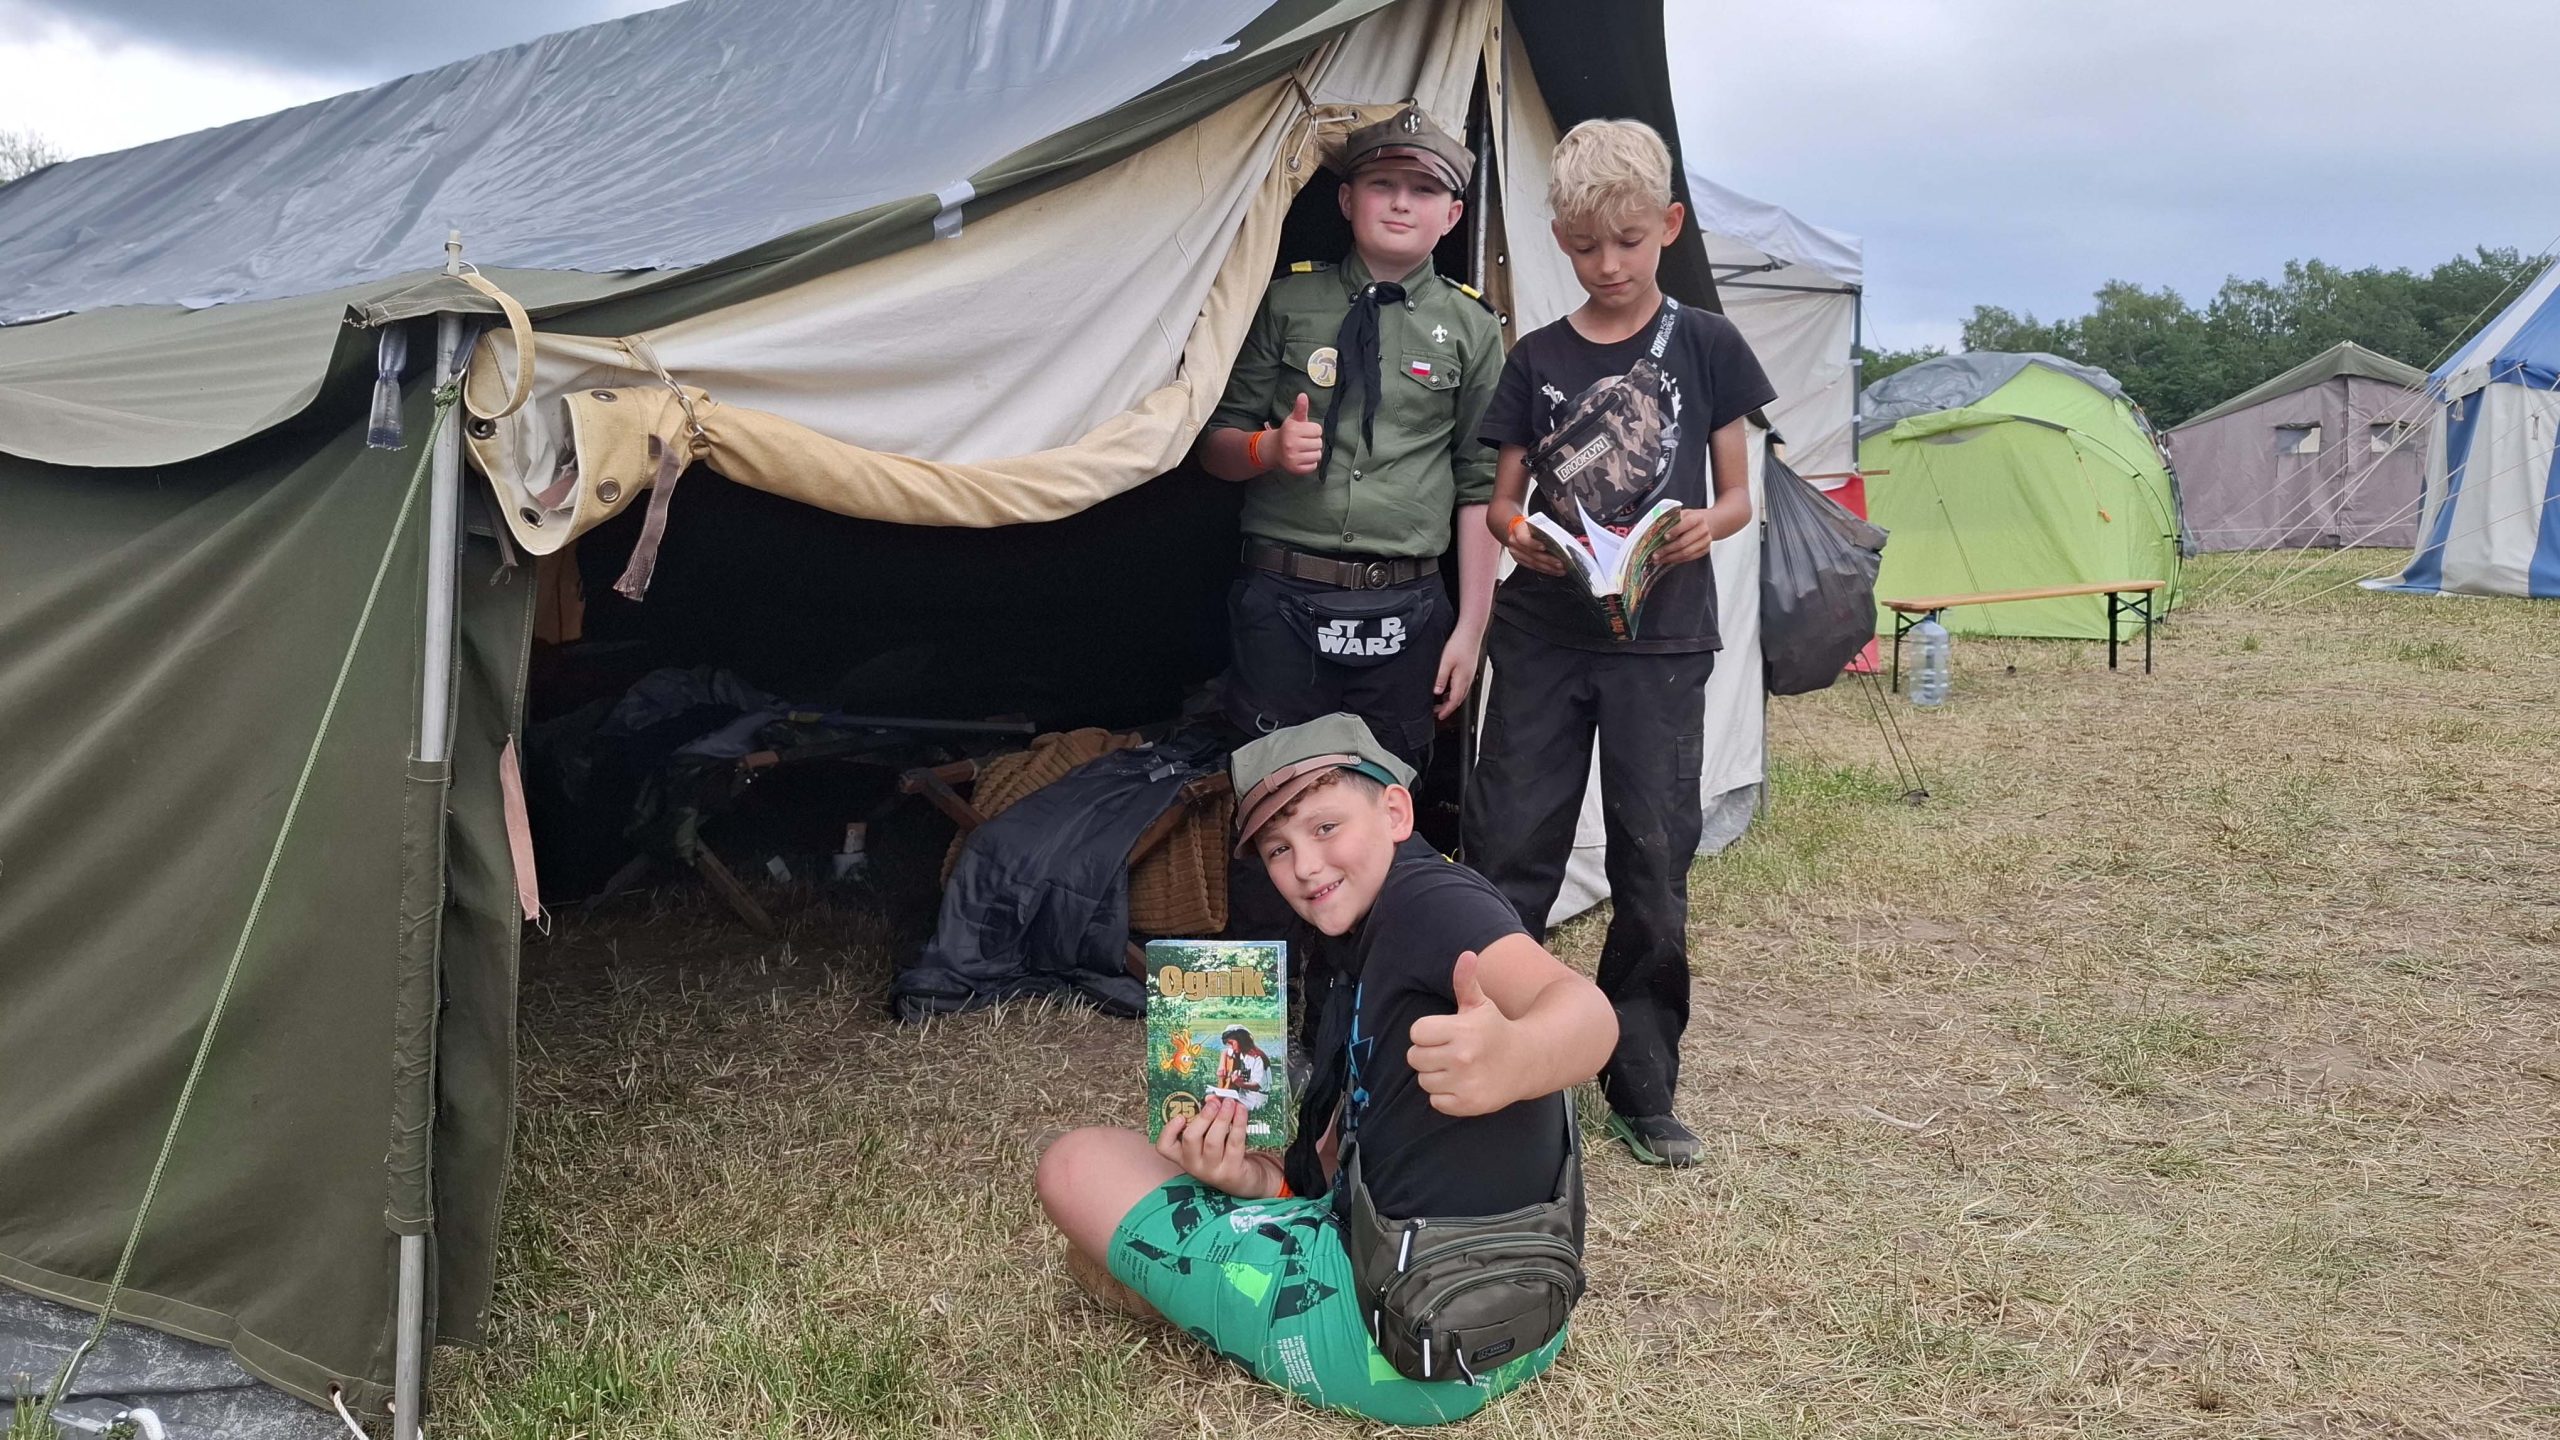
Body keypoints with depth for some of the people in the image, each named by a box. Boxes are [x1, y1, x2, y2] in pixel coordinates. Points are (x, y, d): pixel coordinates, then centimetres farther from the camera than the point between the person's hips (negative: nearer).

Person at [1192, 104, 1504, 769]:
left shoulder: (1470, 328, 6)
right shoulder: (1288, 303, 5)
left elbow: (1479, 488, 6)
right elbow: (1216, 446, 8)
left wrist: (1470, 630, 2)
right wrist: (1269, 448, -15)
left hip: (1405, 613, 1)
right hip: (1281, 603, 0)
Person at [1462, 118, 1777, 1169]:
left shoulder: (1703, 346, 3)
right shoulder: (1538, 360, 7)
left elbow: (1738, 495, 7)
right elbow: (1501, 499, 10)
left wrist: (1706, 524, -16)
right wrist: (1518, 531, -13)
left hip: (1662, 639, -1)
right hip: (1543, 634, 1)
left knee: (1654, 859, 3)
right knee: (1509, 845, 0)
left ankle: (1641, 1089, 15)